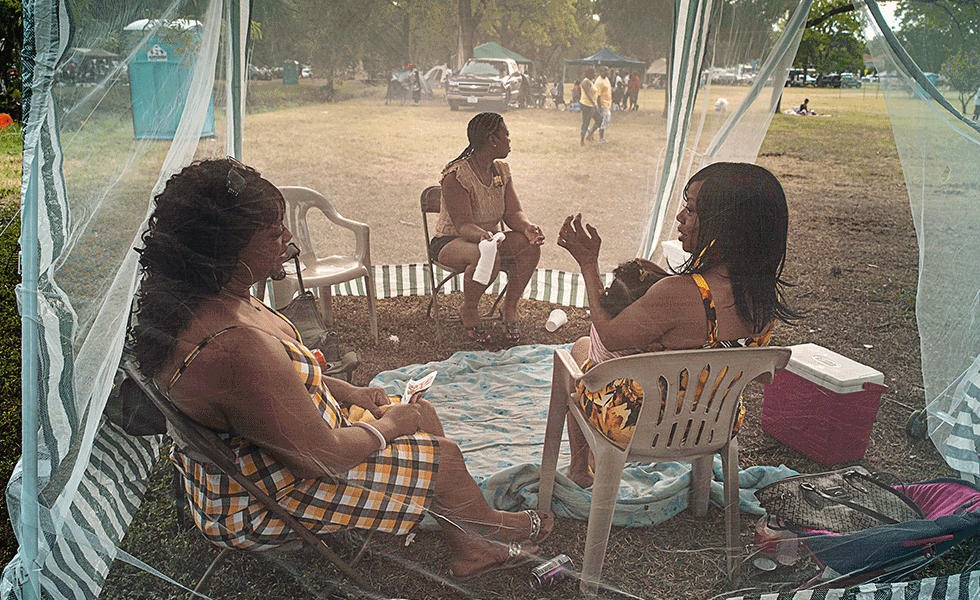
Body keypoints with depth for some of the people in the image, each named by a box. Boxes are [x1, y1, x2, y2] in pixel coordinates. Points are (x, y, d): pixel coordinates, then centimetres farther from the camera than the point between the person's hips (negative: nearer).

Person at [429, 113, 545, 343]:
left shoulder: (501, 170, 3)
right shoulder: (456, 176, -20)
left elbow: (513, 213, -1)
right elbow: (464, 225, -26)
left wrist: (527, 227, -24)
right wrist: (483, 236, -49)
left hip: (488, 237, 7)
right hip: (449, 242, -6)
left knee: (530, 245, -21)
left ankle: (510, 306, -3)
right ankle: (467, 310, -10)